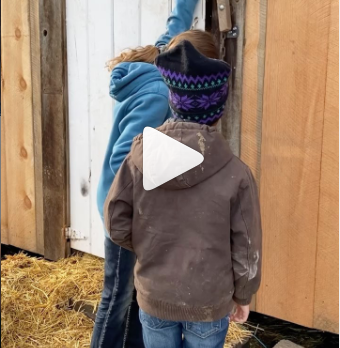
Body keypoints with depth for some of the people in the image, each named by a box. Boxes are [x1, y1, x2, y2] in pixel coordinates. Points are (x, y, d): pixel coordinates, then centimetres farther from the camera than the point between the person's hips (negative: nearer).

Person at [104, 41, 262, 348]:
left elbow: (117, 224, -8)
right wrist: (243, 295, 8)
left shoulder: (141, 157, -13)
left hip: (153, 296, 2)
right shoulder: (235, 172, -17)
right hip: (209, 302, -1)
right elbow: (246, 247, -9)